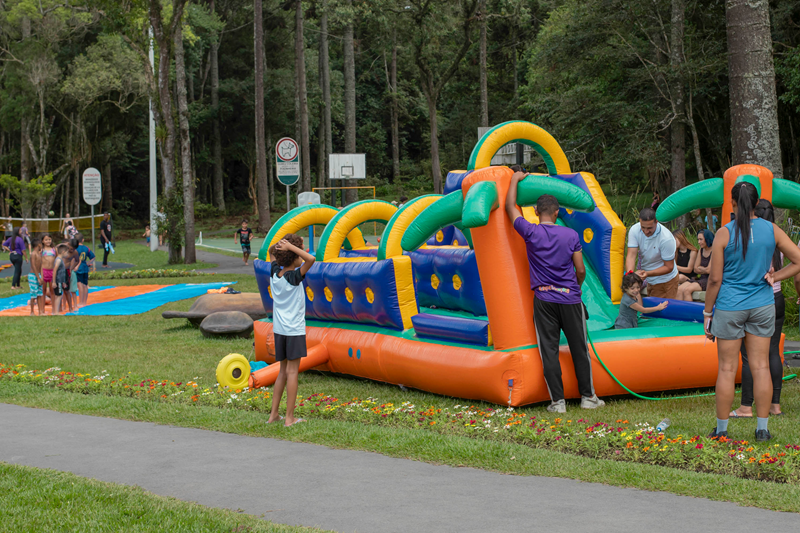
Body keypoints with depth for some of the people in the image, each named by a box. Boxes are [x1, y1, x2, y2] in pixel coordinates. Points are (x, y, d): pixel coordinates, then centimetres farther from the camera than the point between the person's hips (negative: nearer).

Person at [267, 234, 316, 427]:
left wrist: (290, 246, 4)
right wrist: (290, 246, -23)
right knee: (292, 371, -1)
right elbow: (310, 259, -29)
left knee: (283, 371, 15)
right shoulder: (294, 277, -15)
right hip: (294, 329, -6)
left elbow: (273, 253, 20)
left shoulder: (274, 273, 1)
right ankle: (289, 418, 0)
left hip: (278, 329, 6)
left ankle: (274, 414, 15)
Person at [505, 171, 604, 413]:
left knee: (549, 350, 2)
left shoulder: (530, 232, -6)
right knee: (579, 348, 10)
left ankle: (557, 401, -1)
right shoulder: (571, 235, -2)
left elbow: (510, 206, 6)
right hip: (570, 298, 1)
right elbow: (581, 270, 1)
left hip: (544, 300, -1)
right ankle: (588, 397, 15)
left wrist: (515, 179, 18)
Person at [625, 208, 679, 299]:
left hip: (665, 280, -4)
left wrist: (648, 273, -35)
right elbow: (631, 255, -20)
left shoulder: (666, 238, -28)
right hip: (650, 280, 4)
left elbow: (669, 267, -20)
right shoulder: (635, 230, -15)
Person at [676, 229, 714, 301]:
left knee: (687, 290, -28)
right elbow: (695, 269, 13)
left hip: (710, 280, -8)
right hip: (701, 278, 8)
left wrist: (699, 268, 4)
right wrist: (704, 269, -3)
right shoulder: (701, 250, 15)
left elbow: (709, 270, -14)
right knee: (679, 289, -17)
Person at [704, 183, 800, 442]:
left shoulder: (724, 233, -10)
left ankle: (721, 429, 12)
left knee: (727, 368, 4)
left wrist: (707, 313, 0)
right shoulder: (771, 230, -1)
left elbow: (715, 279, -8)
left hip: (730, 307, -2)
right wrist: (774, 277, 3)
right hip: (762, 306, 3)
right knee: (761, 367, 8)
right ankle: (762, 429, 12)